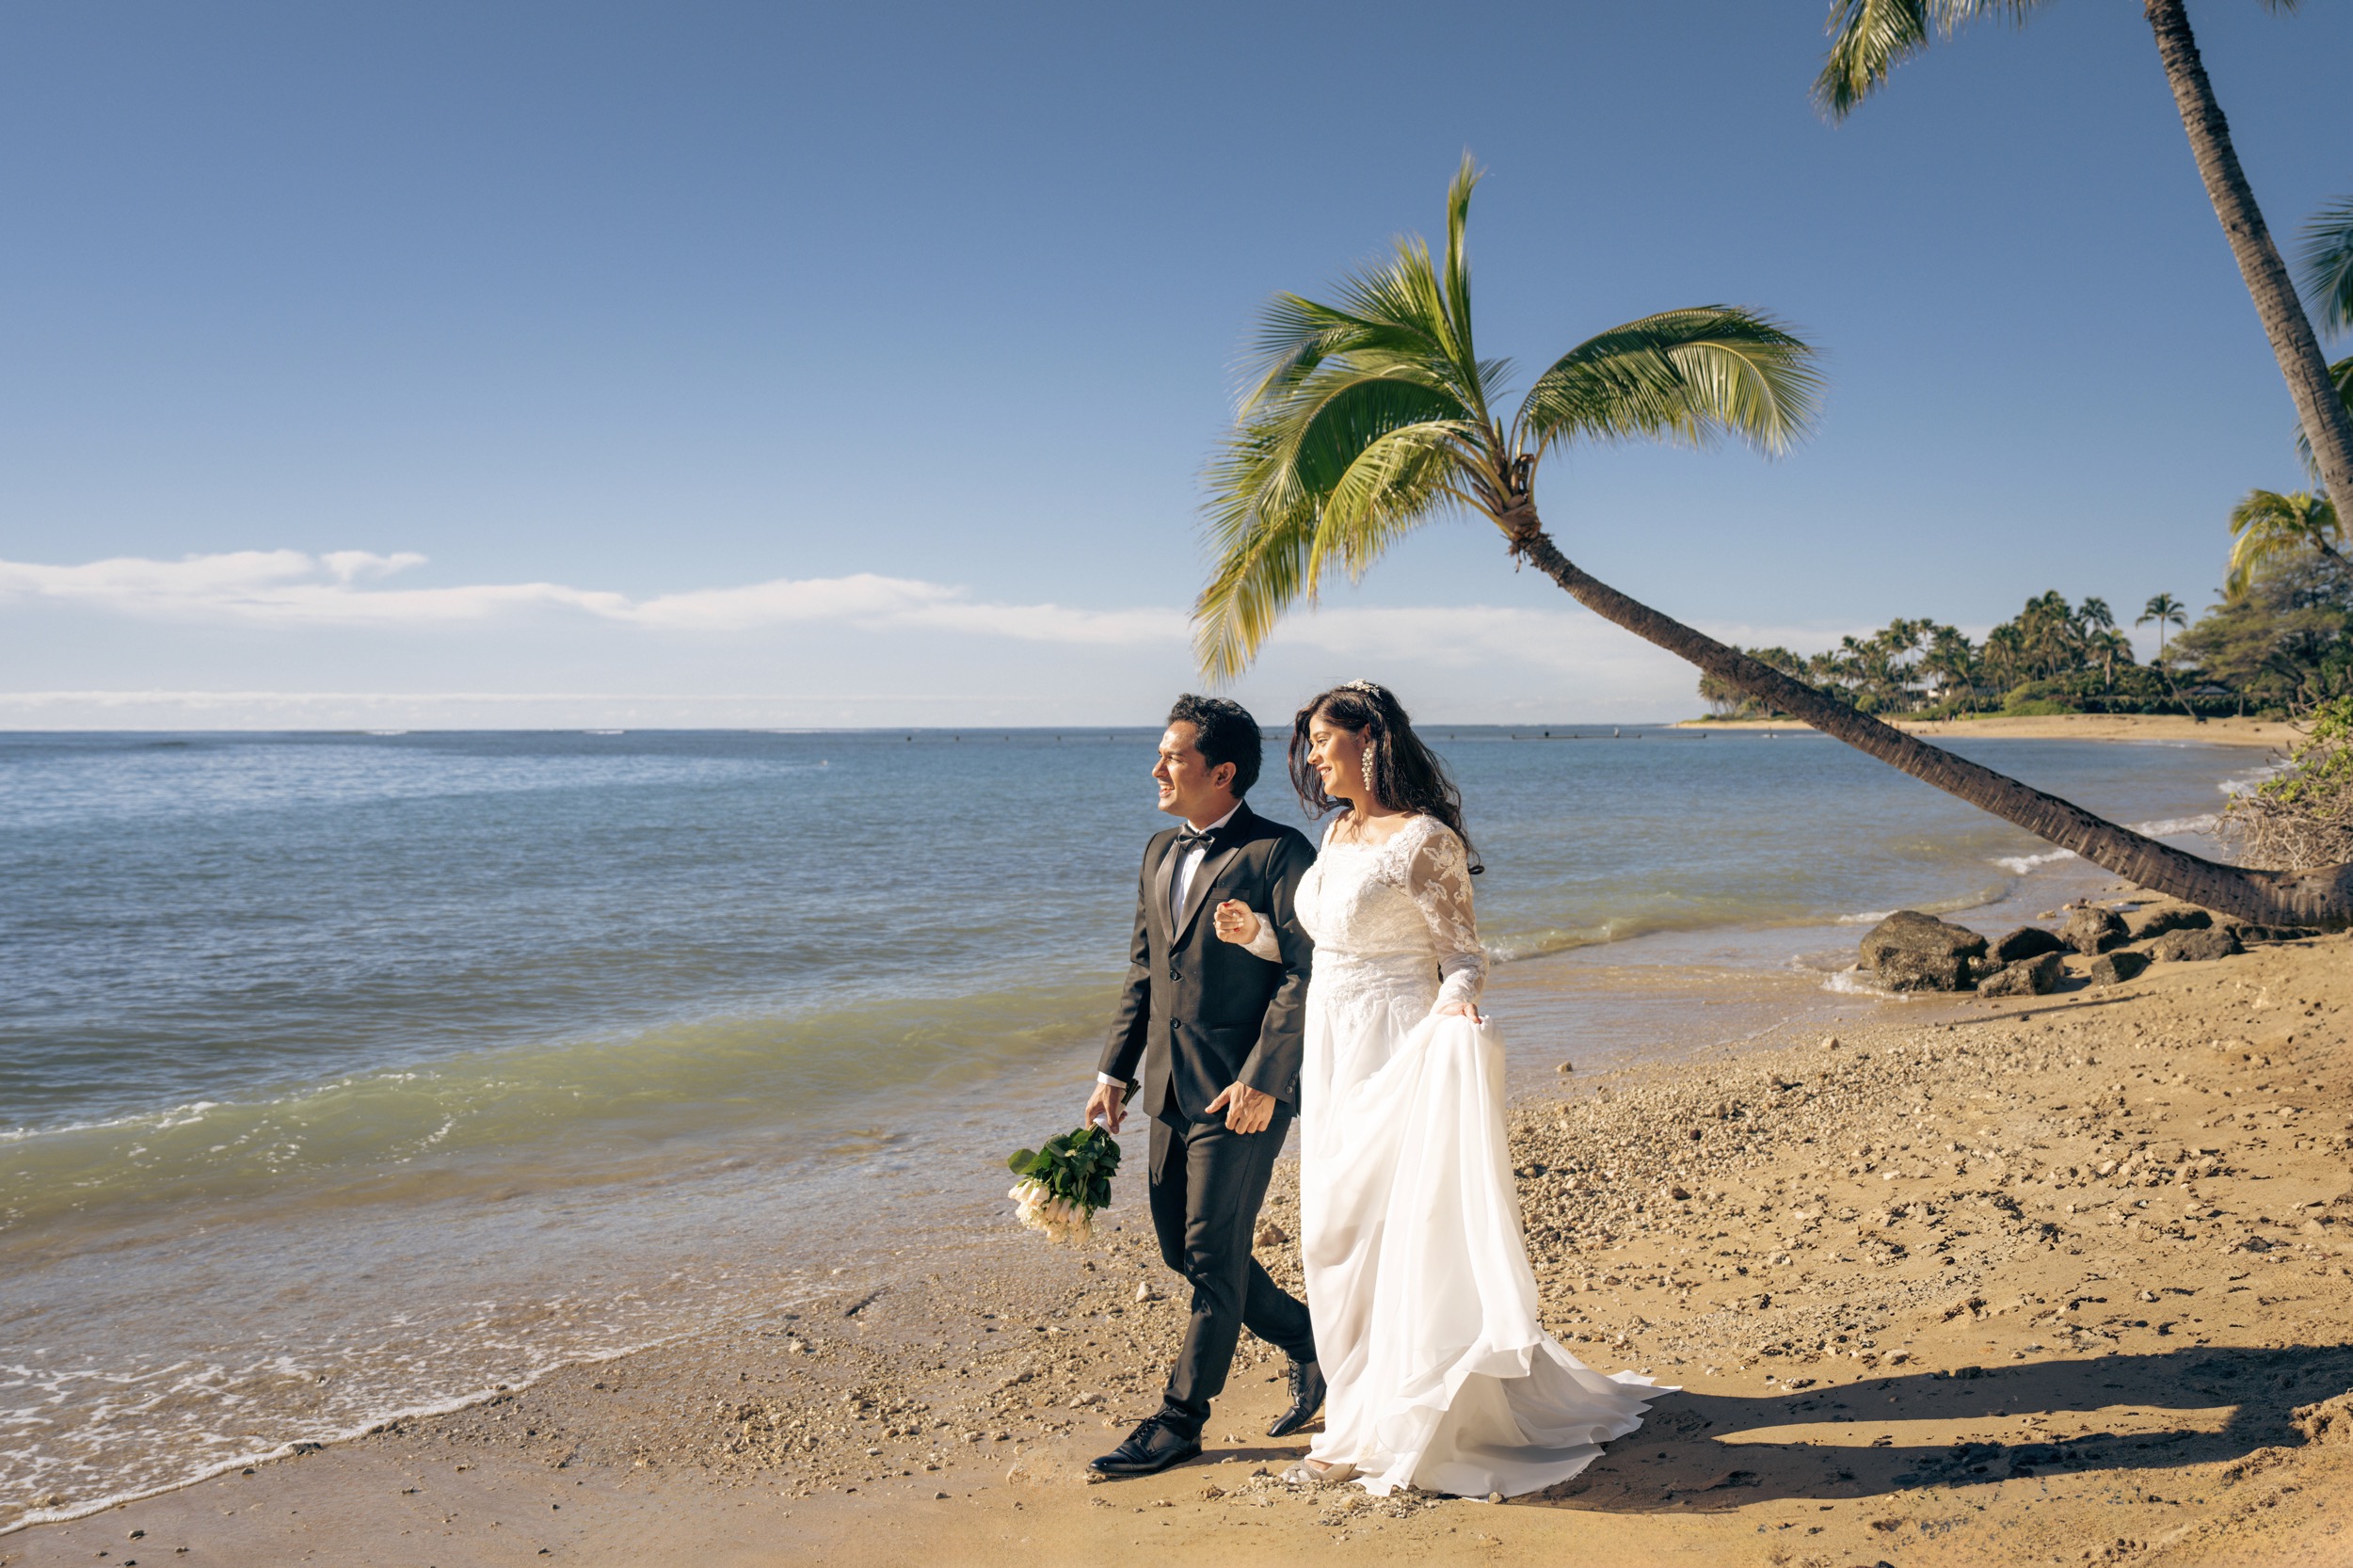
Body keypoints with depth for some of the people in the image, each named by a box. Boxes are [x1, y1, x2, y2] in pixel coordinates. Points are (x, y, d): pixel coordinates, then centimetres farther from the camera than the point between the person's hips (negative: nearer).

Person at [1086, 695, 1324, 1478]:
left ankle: (1182, 1415, 17)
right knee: (1182, 1249, 14)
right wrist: (1115, 1071, 12)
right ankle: (1309, 1342, 32)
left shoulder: (1278, 852, -11)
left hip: (1242, 1089, -8)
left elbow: (1305, 973, -15)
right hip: (1172, 1088, 8)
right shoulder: (1160, 851, 13)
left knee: (1213, 1255, 1)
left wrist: (1263, 1081, -20)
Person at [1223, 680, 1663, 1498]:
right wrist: (1258, 934, 6)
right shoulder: (1337, 834, 11)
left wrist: (1454, 1004, -31)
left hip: (1396, 1053, -8)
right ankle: (1357, 1404, 27)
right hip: (1331, 1048, 8)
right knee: (1333, 1230, 12)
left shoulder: (1424, 839, -13)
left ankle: (1383, 1426, 12)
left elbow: (1464, 956, -12)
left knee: (1384, 1225, -2)